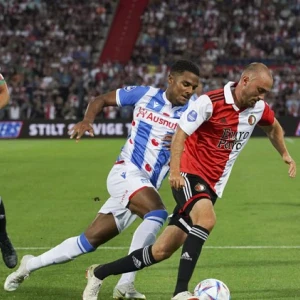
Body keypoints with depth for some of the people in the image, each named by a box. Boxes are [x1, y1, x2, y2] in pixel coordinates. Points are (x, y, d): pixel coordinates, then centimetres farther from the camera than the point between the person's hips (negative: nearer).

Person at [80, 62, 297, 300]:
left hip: (212, 187, 6)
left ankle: (99, 274, 17)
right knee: (206, 218, -37)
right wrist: (175, 170, -26)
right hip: (190, 175, -6)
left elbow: (274, 128, 28)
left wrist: (285, 154, 25)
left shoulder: (259, 109, 4)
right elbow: (180, 134, -16)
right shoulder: (210, 102, -15)